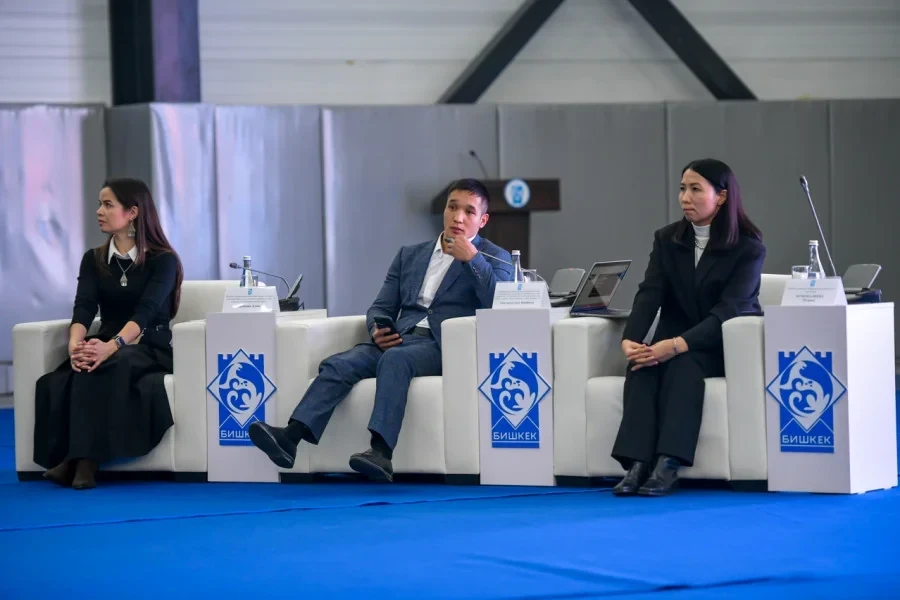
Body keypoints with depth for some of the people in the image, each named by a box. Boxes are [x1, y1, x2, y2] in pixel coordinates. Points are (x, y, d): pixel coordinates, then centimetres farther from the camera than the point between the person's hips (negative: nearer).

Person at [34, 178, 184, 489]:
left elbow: (145, 312, -19)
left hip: (151, 349, -4)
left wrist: (113, 346, -39)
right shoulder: (93, 260, 11)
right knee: (71, 373, -33)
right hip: (109, 346, 4)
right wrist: (75, 345, -29)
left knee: (107, 367, -38)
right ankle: (73, 458, -36)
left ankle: (85, 459, -40)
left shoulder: (163, 260, -3)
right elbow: (84, 309, -5)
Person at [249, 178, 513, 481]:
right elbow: (381, 307, 20)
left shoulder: (493, 258, 10)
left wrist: (471, 258, -13)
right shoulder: (409, 255, 24)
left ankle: (381, 453, -52)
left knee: (395, 359, -37)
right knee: (339, 364, -23)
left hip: (444, 346, -5)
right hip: (399, 341, 5)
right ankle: (291, 437, -41)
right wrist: (378, 330, -4)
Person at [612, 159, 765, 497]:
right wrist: (631, 339, -27)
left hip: (725, 347, -4)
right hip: (674, 345, 4)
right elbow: (649, 293, -6)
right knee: (643, 363, -30)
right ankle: (637, 464, -42)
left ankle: (668, 465, -45)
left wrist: (678, 345, -34)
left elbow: (728, 309, -19)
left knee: (683, 363, -35)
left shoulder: (748, 247, -8)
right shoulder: (666, 240, 7)